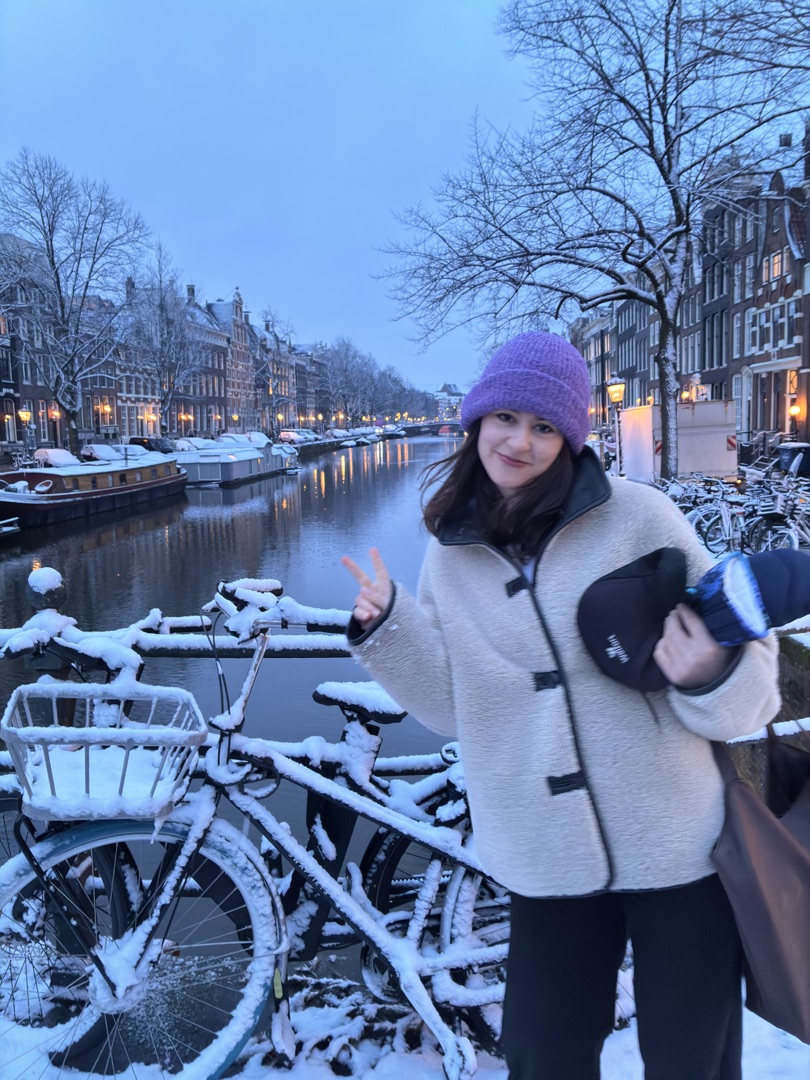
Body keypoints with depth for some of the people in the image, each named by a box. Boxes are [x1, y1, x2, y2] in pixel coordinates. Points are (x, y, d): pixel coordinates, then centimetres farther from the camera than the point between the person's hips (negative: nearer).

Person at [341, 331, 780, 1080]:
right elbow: (454, 708, 2)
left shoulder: (638, 517, -11)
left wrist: (712, 678, -28)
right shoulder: (451, 554, 1)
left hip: (677, 849, -2)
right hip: (548, 863, 3)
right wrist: (388, 631, -12)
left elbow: (740, 646, -6)